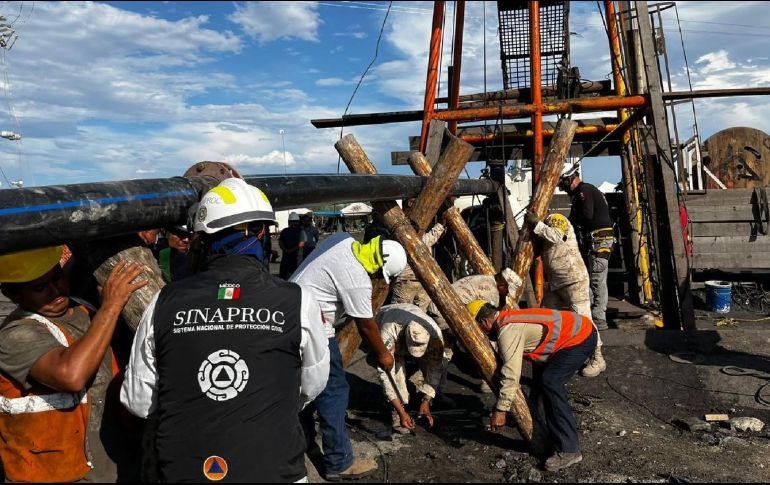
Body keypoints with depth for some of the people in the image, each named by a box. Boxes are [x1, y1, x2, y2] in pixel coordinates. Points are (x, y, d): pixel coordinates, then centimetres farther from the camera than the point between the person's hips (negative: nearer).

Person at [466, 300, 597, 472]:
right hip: (576, 328, 11)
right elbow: (507, 365, 17)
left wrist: (500, 410, -19)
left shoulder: (508, 331, -21)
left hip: (581, 337, -11)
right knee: (540, 368, 24)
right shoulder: (508, 320, 9)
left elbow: (511, 374, -25)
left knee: (550, 383, -19)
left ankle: (569, 450, -14)